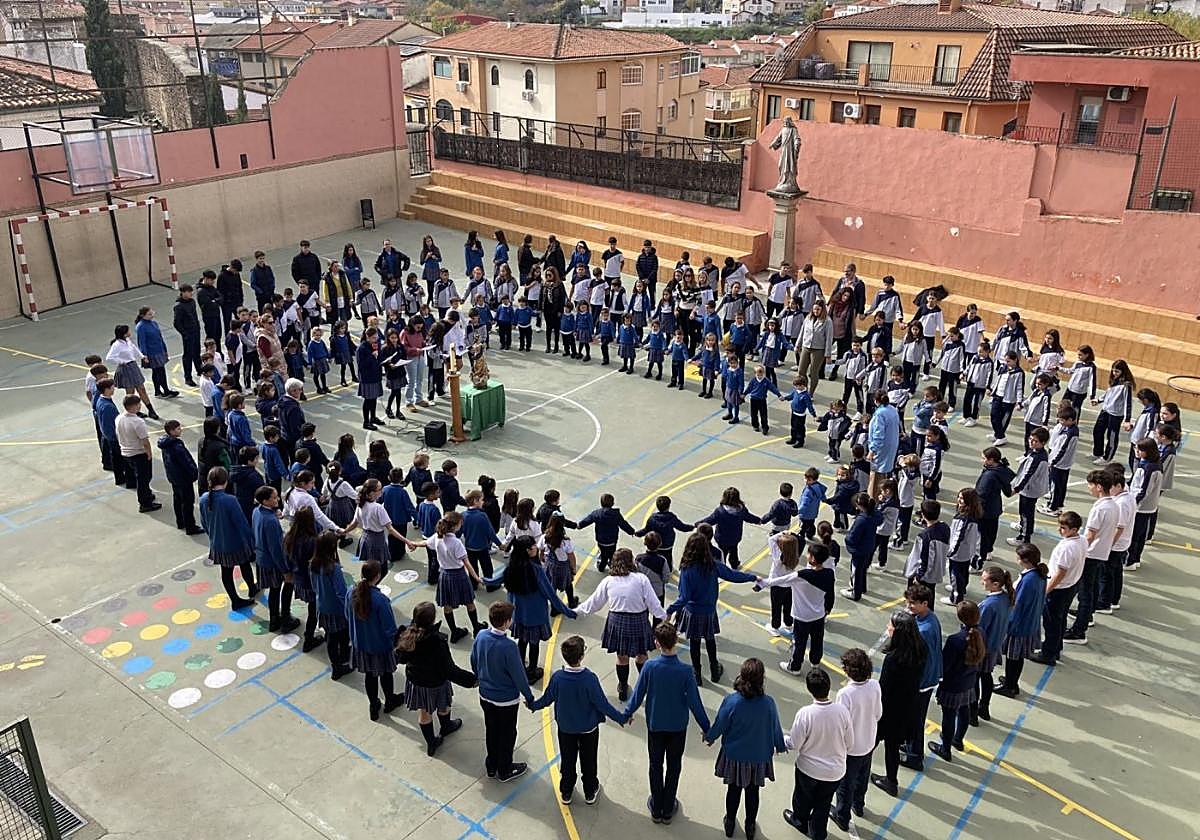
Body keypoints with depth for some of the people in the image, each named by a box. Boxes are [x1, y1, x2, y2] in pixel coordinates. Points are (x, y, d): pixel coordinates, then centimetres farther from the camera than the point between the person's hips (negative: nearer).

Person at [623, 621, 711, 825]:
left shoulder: (650, 667, -20)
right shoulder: (684, 671, -23)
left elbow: (638, 695, -8)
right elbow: (694, 703, -16)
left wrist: (627, 714, 11)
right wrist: (706, 729, -2)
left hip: (655, 725, 1)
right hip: (678, 726, -1)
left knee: (656, 766, 18)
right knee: (673, 767, 17)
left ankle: (656, 809, 30)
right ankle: (668, 810, 29)